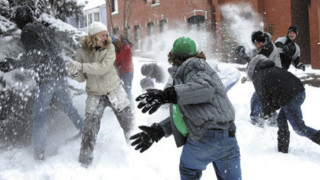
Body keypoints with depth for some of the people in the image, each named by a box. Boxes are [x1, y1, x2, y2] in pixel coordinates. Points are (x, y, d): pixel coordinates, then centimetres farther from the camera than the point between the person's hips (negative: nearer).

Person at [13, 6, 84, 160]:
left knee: (39, 116, 1)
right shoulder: (44, 29, 13)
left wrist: (16, 64, -5)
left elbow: (33, 56, -14)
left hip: (46, 79, -6)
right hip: (60, 74, 6)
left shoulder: (27, 32, -6)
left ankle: (39, 152, 1)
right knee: (69, 107, 21)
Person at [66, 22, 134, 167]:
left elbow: (104, 67, -25)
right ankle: (84, 161, 5)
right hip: (95, 94, 0)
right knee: (90, 126, -7)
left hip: (114, 91, 1)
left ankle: (131, 137, 44)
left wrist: (82, 66, -31)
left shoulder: (109, 48, -10)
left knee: (127, 119, 11)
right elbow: (82, 78, -3)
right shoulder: (82, 52, -7)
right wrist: (75, 73, -26)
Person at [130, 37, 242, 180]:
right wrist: (157, 131, 13)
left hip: (205, 136, -8)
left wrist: (167, 95, -28)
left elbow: (205, 88, -19)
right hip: (228, 136, 8)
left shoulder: (192, 64, 2)